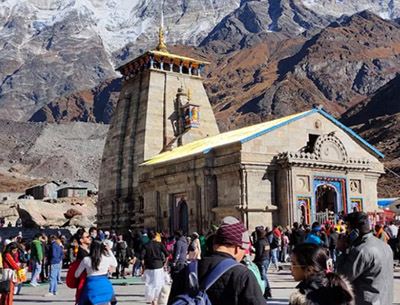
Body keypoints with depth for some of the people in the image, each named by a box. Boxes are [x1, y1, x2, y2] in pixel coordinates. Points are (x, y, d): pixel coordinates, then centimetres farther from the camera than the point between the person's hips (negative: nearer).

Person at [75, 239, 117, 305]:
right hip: (105, 285, 2)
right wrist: (109, 251, 21)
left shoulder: (86, 260, -8)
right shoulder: (107, 258, -4)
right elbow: (115, 264, 20)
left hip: (92, 286, -1)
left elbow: (76, 275, 3)